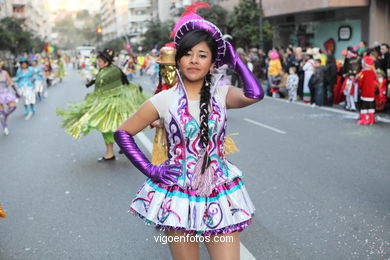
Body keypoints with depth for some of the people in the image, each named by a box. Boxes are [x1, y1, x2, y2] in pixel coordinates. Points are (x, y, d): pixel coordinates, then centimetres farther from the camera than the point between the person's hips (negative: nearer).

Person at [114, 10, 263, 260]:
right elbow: (123, 132, 2)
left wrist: (234, 59, -10)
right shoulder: (164, 100, -4)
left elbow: (255, 94, -23)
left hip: (220, 194, 1)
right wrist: (149, 169, -6)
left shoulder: (221, 94, -1)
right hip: (178, 194, -1)